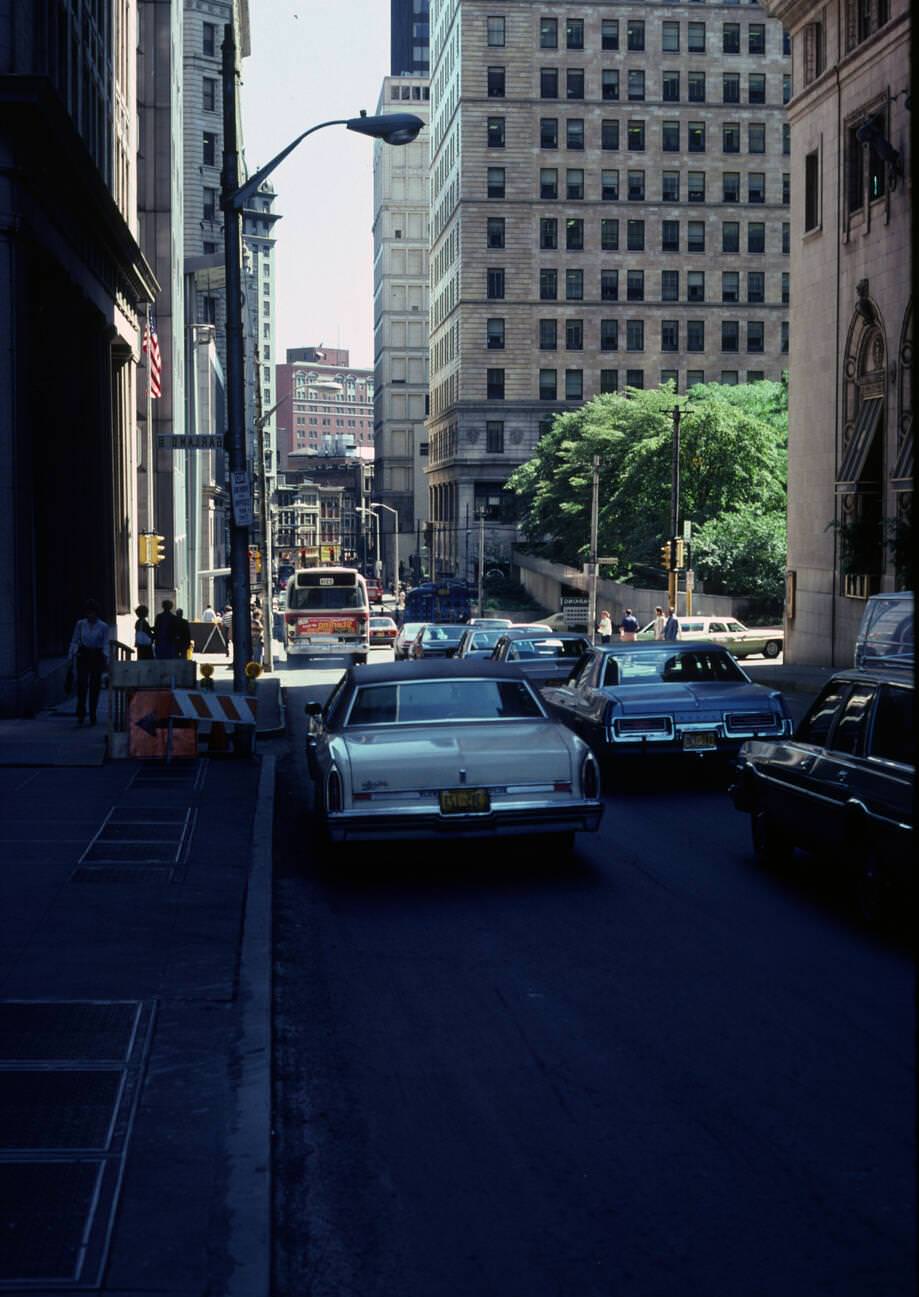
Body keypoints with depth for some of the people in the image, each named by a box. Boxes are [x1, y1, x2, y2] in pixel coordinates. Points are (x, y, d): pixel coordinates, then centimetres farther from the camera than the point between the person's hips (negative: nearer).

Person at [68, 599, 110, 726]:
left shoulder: (103, 627, -1)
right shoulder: (80, 624, 3)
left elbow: (106, 645, -3)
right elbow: (74, 641, 8)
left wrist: (106, 660, -14)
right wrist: (70, 657, 3)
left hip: (97, 657, 0)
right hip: (83, 656, 0)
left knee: (95, 686, 4)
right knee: (82, 683, -14)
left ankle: (92, 716, 14)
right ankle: (81, 714, -9)